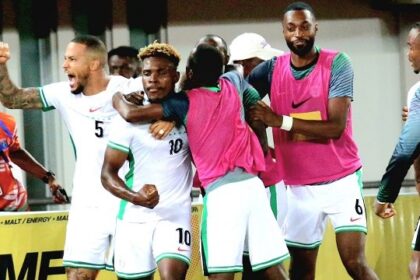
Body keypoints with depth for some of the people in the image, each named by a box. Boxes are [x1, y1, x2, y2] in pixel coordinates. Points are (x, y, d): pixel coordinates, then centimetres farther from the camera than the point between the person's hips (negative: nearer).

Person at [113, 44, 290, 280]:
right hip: (252, 184, 5)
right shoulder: (233, 85, 12)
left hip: (221, 192, -5)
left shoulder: (185, 103, -2)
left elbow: (133, 114, -4)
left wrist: (117, 98, 16)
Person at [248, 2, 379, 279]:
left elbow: (335, 127, -18)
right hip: (299, 187, 4)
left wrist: (280, 120, -23)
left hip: (342, 181, -3)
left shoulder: (337, 64, -10)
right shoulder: (273, 69, 1)